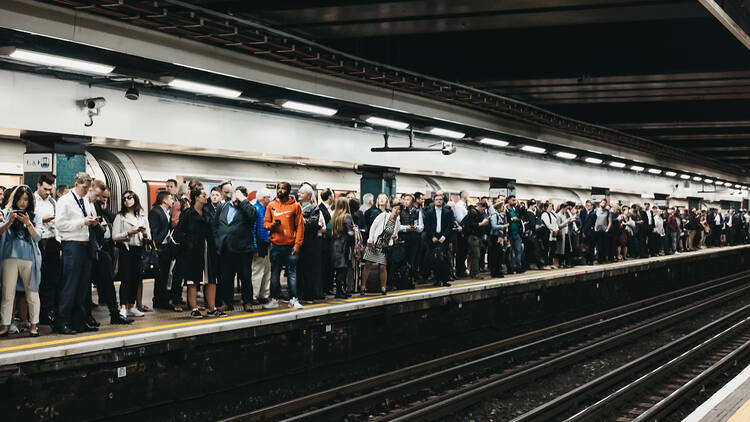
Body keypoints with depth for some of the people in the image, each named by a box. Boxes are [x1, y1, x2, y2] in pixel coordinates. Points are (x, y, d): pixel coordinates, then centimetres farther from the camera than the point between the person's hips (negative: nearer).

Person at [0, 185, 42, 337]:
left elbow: (37, 237, 0)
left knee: (32, 291, 1)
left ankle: (34, 324, 8)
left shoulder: (35, 216, 10)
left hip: (29, 258, 0)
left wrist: (28, 223, -15)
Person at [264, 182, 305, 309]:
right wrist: (271, 225, -13)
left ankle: (293, 299, 7)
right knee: (275, 274, 6)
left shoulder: (295, 206, 1)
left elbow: (300, 226, -1)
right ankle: (274, 300, 12)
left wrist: (297, 244, -9)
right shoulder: (271, 206, 9)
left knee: (292, 273, 1)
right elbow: (265, 222, 11)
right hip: (275, 245, 2)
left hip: (291, 246, -2)